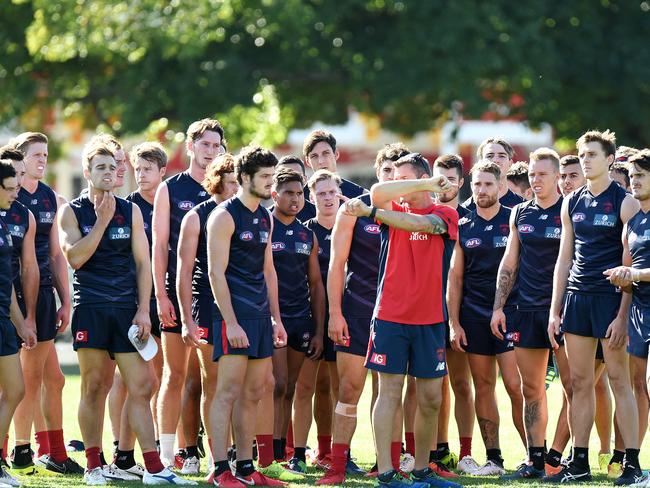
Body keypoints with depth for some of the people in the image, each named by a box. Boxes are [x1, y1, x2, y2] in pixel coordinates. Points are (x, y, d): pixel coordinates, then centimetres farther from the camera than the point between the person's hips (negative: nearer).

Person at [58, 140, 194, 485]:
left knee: (141, 385, -3)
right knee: (93, 387, 0)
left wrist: (143, 310, 1)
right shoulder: (72, 212, 4)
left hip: (127, 308, 2)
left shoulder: (130, 211, 11)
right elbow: (74, 257, -9)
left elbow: (143, 263, 9)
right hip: (90, 307, -2)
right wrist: (102, 221, -12)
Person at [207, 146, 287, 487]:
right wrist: (231, 322, -18)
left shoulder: (265, 218, 16)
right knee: (228, 392, -8)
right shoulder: (225, 216, -8)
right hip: (234, 317, -8)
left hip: (260, 316, 8)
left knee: (253, 393, 9)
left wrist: (276, 317, 16)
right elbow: (216, 273, -13)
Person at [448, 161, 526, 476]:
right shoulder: (464, 228, 10)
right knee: (483, 387, 5)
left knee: (515, 385, -11)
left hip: (510, 311, -4)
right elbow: (455, 277, 12)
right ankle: (493, 459, 10)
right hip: (474, 316, 4)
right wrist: (454, 323, 5)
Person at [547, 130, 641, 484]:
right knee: (580, 382, 6)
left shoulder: (624, 202, -4)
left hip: (611, 297, -5)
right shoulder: (572, 203, 13)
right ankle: (579, 464, 10)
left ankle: (632, 464, -3)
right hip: (577, 297, 5)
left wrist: (623, 315, -14)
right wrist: (555, 310, 11)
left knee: (619, 379, -5)